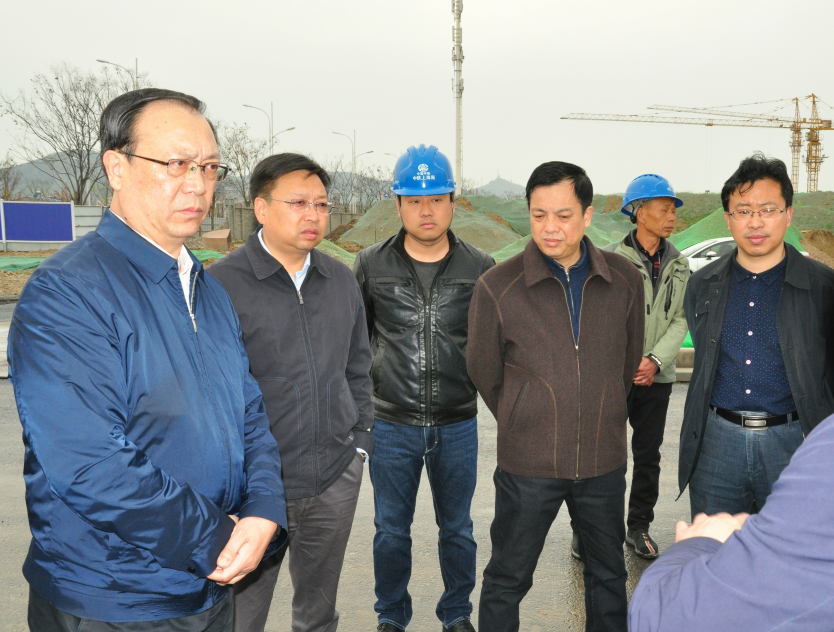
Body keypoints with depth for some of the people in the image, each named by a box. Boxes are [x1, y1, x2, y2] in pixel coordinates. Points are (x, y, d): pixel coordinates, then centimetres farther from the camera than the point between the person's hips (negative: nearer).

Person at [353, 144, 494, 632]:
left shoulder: (480, 269, -3)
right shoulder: (371, 265, -2)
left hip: (457, 425, 0)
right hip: (391, 424, 0)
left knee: (457, 529, 16)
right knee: (391, 530, 14)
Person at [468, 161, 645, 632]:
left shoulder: (625, 280, -3)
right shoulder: (497, 288, -12)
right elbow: (484, 373, 2)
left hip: (605, 461, 3)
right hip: (528, 464, -2)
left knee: (609, 575, 21)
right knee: (507, 580, 12)